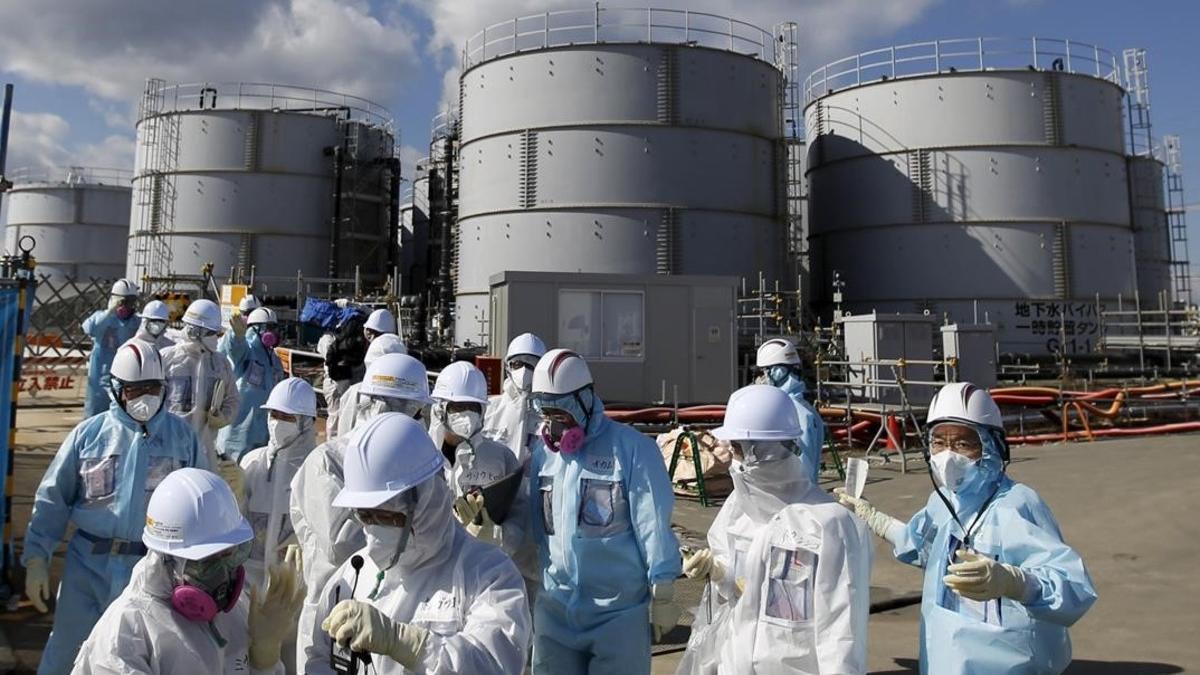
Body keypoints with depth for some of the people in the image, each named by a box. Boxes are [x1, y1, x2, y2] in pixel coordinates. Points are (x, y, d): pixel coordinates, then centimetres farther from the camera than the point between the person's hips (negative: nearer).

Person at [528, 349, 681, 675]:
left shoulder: (632, 448, -12)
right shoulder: (542, 451, 4)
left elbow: (653, 524, -10)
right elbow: (532, 522, 12)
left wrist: (662, 593, -8)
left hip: (619, 612, -4)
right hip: (555, 609, 5)